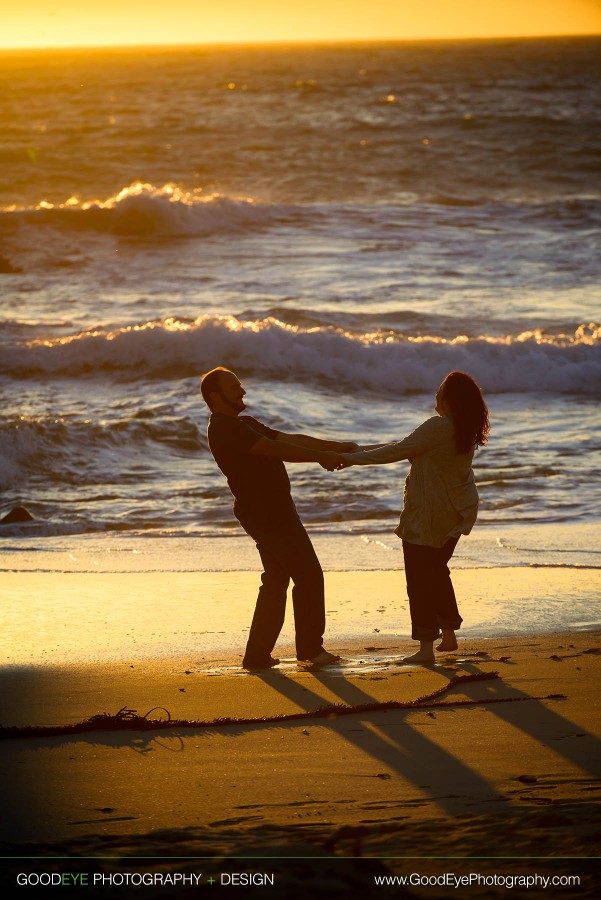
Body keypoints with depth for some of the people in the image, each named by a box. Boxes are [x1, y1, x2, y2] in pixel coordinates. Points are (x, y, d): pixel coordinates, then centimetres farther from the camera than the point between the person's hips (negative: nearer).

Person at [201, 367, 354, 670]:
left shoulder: (243, 424, 18)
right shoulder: (224, 429, -16)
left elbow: (289, 439, 14)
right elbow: (275, 449, -24)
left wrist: (335, 446, 7)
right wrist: (320, 457, -22)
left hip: (274, 511, 11)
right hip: (266, 514, -11)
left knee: (276, 581, 14)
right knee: (308, 576, -5)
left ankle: (258, 654, 16)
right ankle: (310, 648, 5)